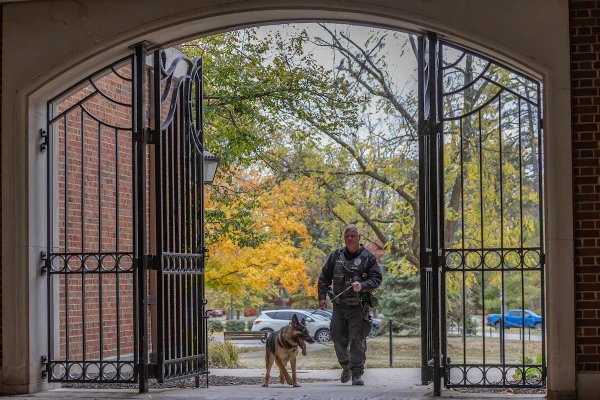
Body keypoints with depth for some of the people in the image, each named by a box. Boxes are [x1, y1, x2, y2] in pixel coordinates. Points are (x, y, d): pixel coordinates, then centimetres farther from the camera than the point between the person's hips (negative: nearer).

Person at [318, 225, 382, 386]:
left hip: (358, 306, -4)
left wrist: (362, 286, -22)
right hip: (339, 304, 4)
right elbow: (324, 277, 14)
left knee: (357, 339, -8)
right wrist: (322, 297, 5)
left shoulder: (368, 257, 0)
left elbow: (376, 278, -4)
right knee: (338, 337, 7)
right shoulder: (336, 256, 10)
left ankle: (357, 374, -3)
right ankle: (345, 366, 29)